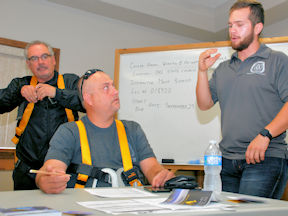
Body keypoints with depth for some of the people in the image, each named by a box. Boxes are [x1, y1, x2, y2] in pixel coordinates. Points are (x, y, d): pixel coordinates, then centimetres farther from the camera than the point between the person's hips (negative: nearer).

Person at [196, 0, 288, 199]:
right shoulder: (223, 69, 20)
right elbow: (204, 104, 16)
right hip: (228, 161, 5)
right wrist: (202, 71, 3)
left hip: (265, 159, -5)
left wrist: (265, 135, -20)